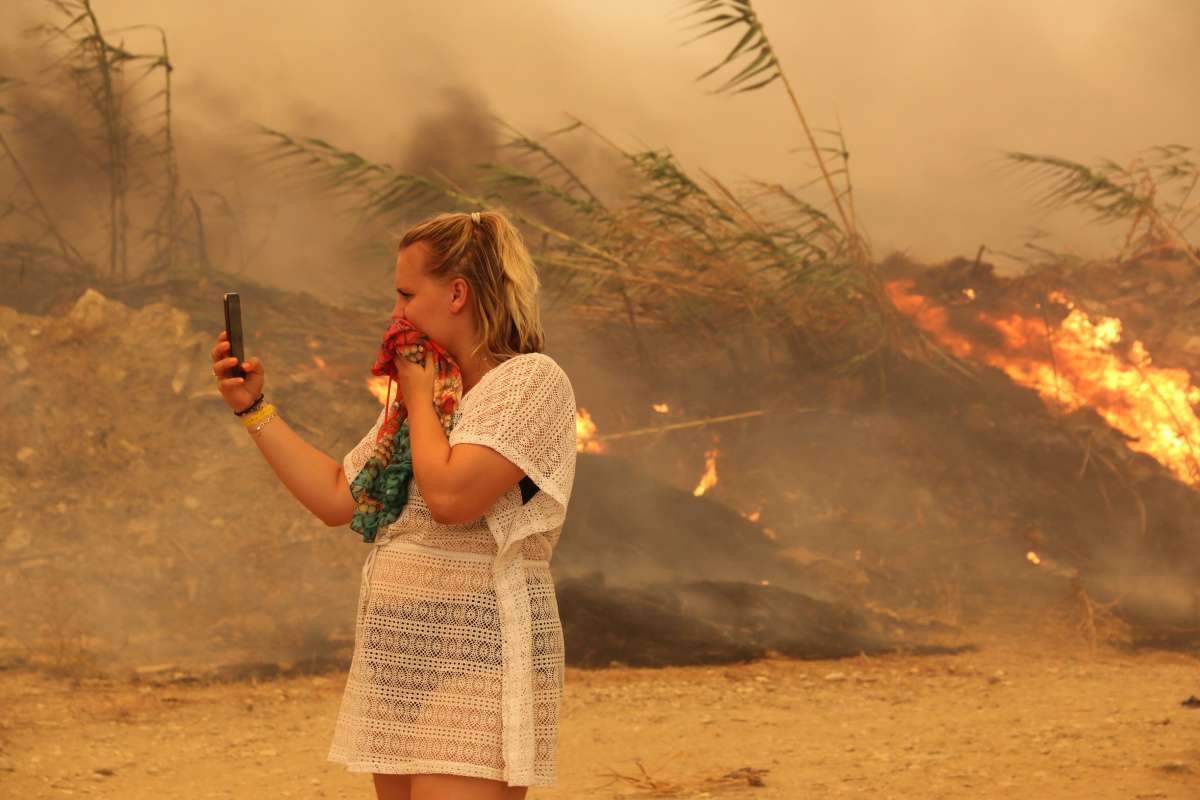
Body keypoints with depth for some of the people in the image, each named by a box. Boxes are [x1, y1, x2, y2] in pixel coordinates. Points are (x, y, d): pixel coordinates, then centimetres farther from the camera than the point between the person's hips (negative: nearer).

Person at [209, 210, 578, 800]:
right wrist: (253, 408, 16)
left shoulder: (531, 380, -8)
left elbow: (451, 496, -21)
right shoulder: (414, 397, 19)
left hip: (475, 662, -8)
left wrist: (419, 396, -5)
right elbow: (336, 498, 18)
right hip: (399, 663, 9)